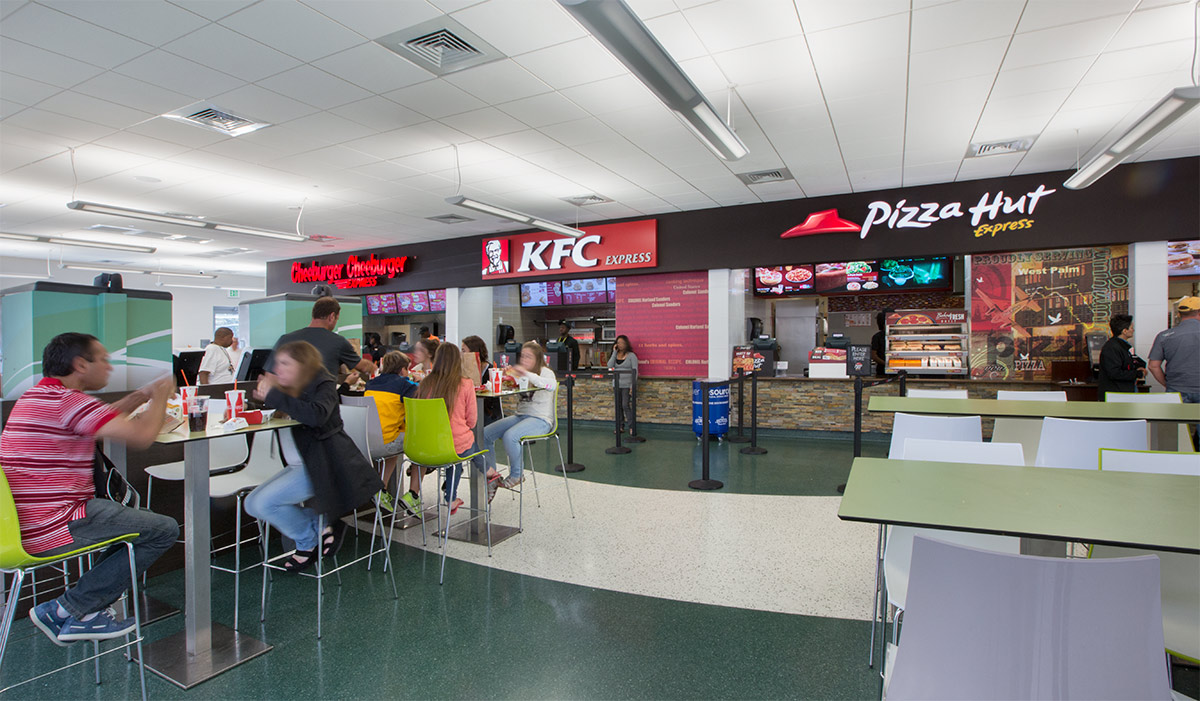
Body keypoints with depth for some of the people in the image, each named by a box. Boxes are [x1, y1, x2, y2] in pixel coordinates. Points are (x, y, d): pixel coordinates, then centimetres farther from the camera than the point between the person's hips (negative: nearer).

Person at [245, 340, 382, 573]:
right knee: (252, 504, 3)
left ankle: (308, 542, 6)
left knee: (265, 502, -17)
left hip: (324, 464, -10)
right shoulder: (293, 388, 13)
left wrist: (273, 396, -27)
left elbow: (317, 415, -33)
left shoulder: (323, 384, -12)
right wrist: (264, 396, -6)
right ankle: (321, 525, 3)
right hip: (303, 461, 10)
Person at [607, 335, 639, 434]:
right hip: (617, 385, 5)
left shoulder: (631, 355, -3)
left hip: (627, 385, -5)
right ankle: (621, 426, 16)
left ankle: (631, 427, -2)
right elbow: (610, 366, -6)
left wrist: (633, 386, -14)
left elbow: (635, 371, -7)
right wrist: (614, 352, -7)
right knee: (618, 406, 7)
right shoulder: (615, 355, 11)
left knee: (626, 405, -11)